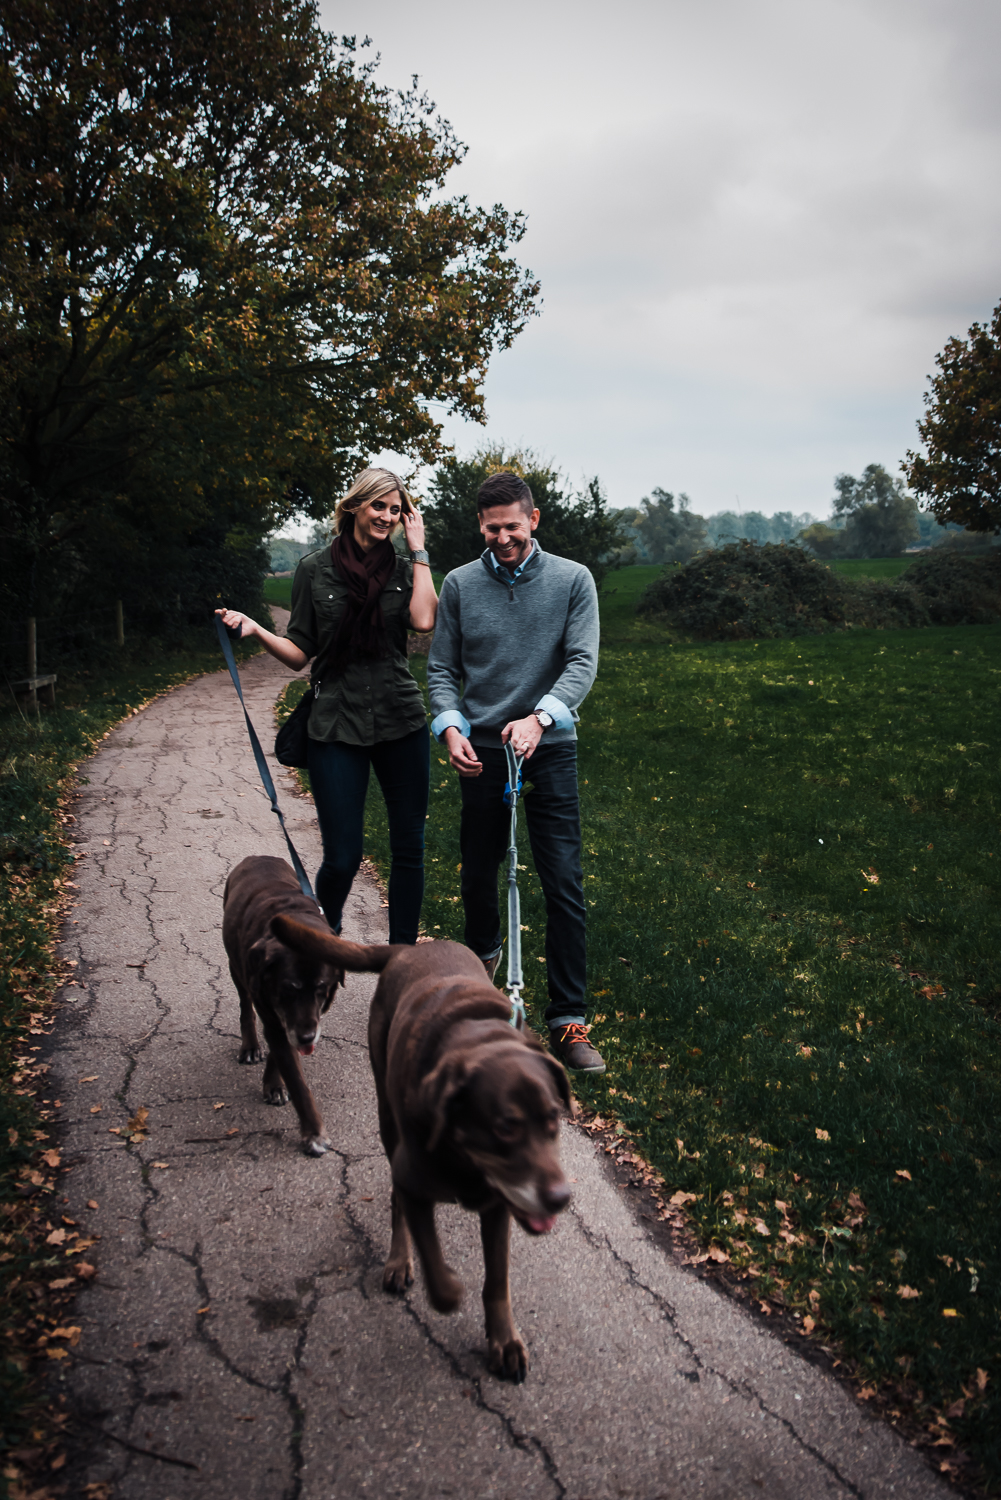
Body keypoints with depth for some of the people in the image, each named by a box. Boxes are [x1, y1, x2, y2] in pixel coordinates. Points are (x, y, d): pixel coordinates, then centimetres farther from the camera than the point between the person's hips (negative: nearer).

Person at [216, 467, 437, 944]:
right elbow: (299, 654, 5)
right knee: (342, 857, -3)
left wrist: (418, 550, -7)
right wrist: (255, 630, -12)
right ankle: (326, 934, 29)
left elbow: (424, 620, -15)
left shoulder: (403, 569, 6)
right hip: (336, 727, -2)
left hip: (401, 724, 2)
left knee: (409, 848, 8)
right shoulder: (315, 570, 2)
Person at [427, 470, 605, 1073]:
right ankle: (483, 955, 44)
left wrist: (539, 717, -23)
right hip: (481, 749, 2)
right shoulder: (460, 585, 5)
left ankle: (569, 1021, 0)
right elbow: (443, 669, 6)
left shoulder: (573, 580, 0)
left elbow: (583, 663, -8)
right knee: (478, 871, 13)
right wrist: (450, 727, -12)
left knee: (564, 883, -6)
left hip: (551, 746, -1)